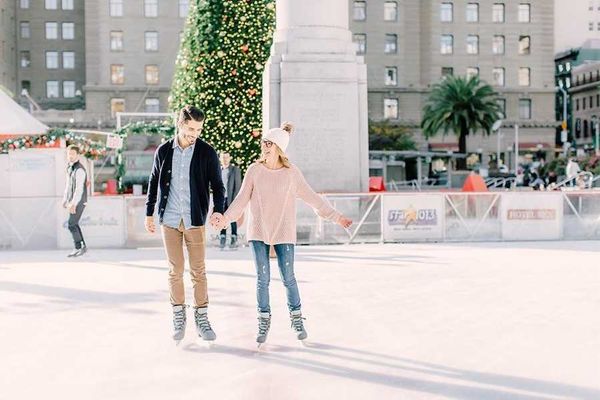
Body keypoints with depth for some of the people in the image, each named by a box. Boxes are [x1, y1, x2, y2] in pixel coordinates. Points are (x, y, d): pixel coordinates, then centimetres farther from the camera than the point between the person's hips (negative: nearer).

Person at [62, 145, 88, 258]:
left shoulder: (79, 169, -20)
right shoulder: (70, 168, 11)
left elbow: (79, 188, -27)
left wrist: (73, 204, -32)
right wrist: (65, 199, 21)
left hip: (79, 202, -9)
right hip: (73, 201, 9)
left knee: (71, 224, -9)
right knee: (74, 224, 12)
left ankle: (78, 248, 1)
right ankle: (82, 246, 20)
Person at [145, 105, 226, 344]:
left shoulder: (207, 152, -2)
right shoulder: (164, 151, 4)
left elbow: (217, 185, 1)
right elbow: (154, 183, 13)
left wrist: (218, 210, -15)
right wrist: (149, 213, 13)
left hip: (195, 219, -1)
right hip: (169, 219, 1)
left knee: (198, 270, 1)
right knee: (175, 270, 6)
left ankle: (202, 319, 11)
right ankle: (179, 317, 17)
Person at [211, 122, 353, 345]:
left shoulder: (292, 173, -5)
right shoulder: (254, 170, -2)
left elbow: (312, 198, 0)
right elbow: (242, 199, -2)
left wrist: (335, 217, -2)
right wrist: (226, 218, -16)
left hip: (283, 233, -1)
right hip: (258, 232, 1)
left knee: (288, 278, 2)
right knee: (263, 278, 4)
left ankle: (297, 320, 22)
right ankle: (264, 322, 19)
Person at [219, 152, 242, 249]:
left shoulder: (235, 170, 0)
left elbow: (238, 186, -4)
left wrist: (234, 200, -12)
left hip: (231, 198, -3)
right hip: (221, 198, 3)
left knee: (232, 219, -2)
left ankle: (234, 239, 2)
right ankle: (222, 240, 4)